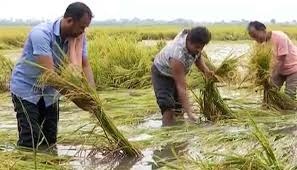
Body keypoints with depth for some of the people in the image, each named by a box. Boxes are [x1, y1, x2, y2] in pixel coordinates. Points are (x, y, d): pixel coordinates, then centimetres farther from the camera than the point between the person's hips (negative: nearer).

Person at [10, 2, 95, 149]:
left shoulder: (77, 37, -11)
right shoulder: (41, 33, -31)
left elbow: (85, 66, -11)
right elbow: (49, 73, -36)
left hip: (49, 91, 6)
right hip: (26, 88, -6)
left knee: (50, 140, 8)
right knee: (29, 141, -10)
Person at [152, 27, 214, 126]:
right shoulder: (178, 56, -44)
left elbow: (197, 56, 1)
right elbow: (181, 87, -42)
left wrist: (205, 69, -18)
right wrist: (189, 112, -46)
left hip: (178, 72, 8)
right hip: (162, 74, -7)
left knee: (179, 106, 11)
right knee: (168, 107, -22)